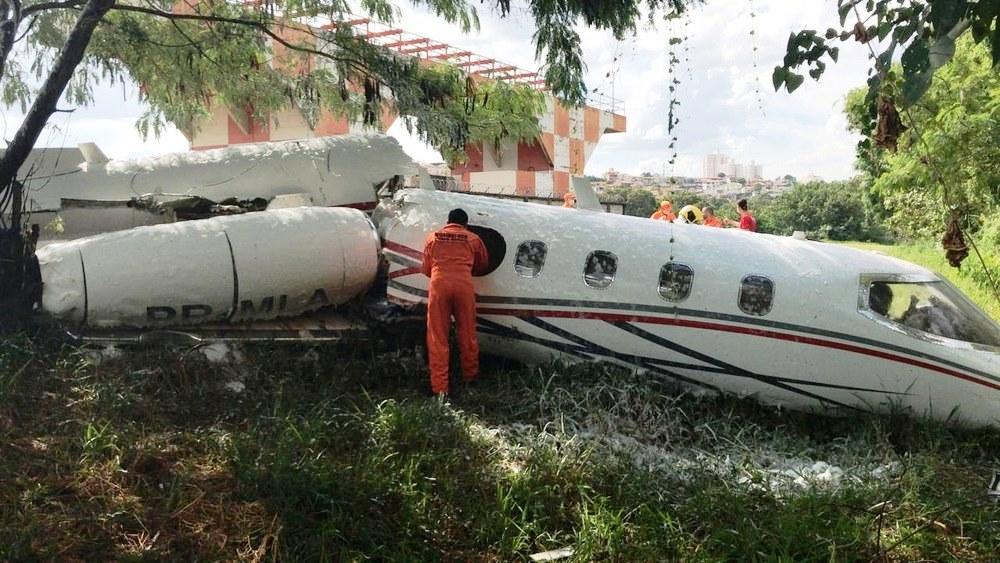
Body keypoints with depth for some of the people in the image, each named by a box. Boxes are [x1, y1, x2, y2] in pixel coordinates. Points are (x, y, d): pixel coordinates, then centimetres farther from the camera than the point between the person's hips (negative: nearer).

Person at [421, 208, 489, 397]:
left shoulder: (433, 237, 18)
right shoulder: (473, 239, 16)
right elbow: (483, 264, 31)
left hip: (438, 284, 0)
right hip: (464, 284, 0)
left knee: (437, 339, 4)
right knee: (467, 334, 15)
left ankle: (439, 387, 2)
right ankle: (470, 377, 29)